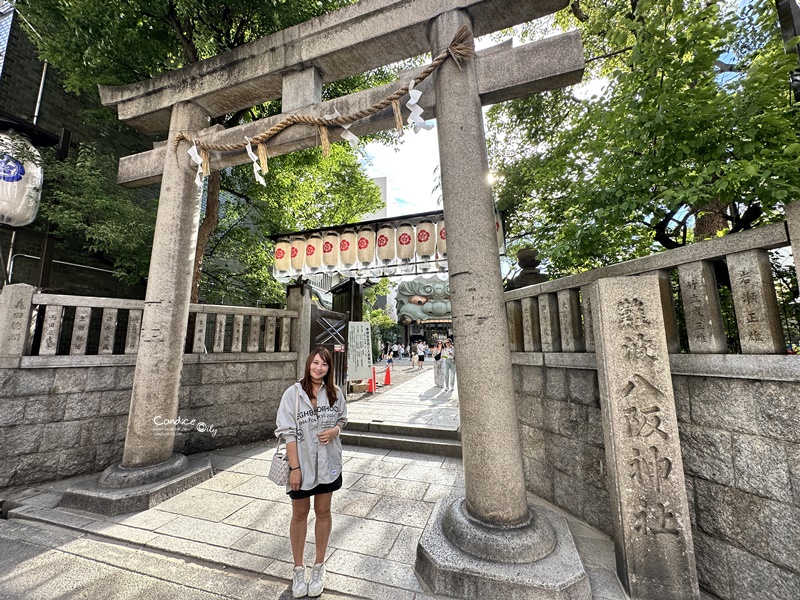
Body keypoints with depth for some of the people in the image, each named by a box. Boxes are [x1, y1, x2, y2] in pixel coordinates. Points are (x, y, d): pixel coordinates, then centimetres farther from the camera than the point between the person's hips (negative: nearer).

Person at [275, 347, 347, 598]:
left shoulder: (335, 393, -7)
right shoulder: (293, 393, -15)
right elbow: (288, 433, -13)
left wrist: (335, 430, -14)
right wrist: (294, 467, -14)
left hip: (327, 462, 2)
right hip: (302, 463, -2)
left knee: (323, 512, 17)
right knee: (300, 514, 16)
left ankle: (319, 567, 39)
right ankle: (298, 569, 39)